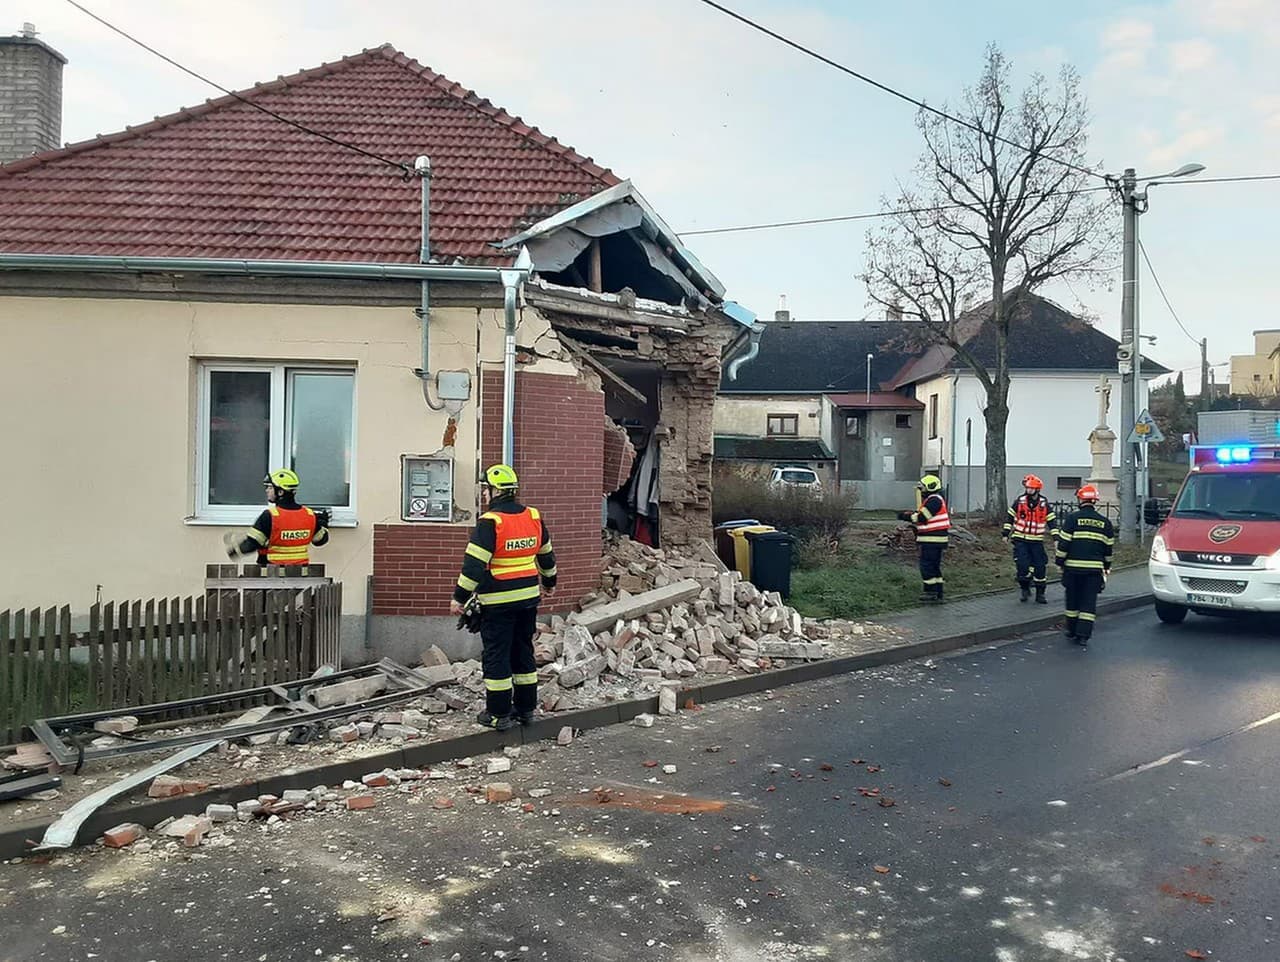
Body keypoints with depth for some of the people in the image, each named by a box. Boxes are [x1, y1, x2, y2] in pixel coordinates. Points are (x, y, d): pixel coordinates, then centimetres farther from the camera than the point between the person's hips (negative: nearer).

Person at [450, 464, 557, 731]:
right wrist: (549, 582, 32)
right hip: (529, 596, 6)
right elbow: (546, 554, 17)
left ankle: (499, 713, 9)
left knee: (496, 656, 3)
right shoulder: (534, 518, 5)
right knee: (523, 651, 16)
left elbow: (474, 564, -19)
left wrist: (459, 597, -12)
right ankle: (526, 708, 23)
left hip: (499, 601, -6)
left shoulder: (490, 522, -16)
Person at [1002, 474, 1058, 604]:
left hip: (1037, 541, 1)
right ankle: (1025, 589, 10)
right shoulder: (1019, 501, -1)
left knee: (1040, 567, 2)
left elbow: (1052, 521, 3)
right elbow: (1010, 518, 8)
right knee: (1022, 565, -11)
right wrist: (1006, 533, 5)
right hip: (1020, 540, -1)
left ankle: (1040, 594, 15)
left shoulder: (1044, 504, -1)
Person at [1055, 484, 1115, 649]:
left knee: (1073, 600, 13)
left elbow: (1063, 543, -8)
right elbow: (1109, 547, 13)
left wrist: (1059, 561, 3)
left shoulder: (1072, 518, -6)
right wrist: (1106, 566, 24)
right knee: (1089, 602, 3)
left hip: (1073, 567, -2)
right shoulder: (1105, 522, 6)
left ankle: (1072, 630, 25)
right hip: (1094, 568, 2)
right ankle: (1083, 635, -4)